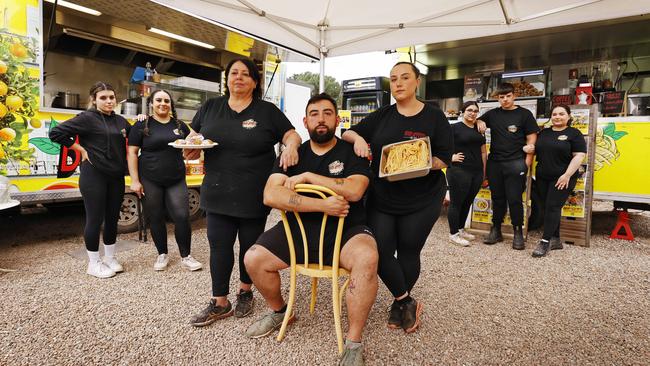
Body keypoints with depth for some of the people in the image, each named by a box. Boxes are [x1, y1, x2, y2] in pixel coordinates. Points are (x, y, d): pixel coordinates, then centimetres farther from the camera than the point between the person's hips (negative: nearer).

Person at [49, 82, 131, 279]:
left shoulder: (120, 121, 11)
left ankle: (110, 258, 27)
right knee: (95, 219, 2)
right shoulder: (87, 118, -7)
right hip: (94, 175, -6)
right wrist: (82, 150, -10)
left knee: (113, 218, 12)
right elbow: (56, 133, -12)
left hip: (116, 176, 6)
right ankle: (93, 263, 16)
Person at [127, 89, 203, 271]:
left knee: (182, 217, -5)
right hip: (150, 181, -2)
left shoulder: (180, 125, 10)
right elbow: (132, 153, -3)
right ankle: (162, 255, 24)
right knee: (156, 218, 7)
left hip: (176, 181, 2)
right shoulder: (142, 125, 1)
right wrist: (134, 180, -9)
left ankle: (186, 257, 8)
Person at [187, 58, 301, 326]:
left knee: (250, 246, 12)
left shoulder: (267, 111, 1)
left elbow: (292, 135, 1)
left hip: (254, 197, -2)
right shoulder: (210, 108, 8)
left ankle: (245, 292, 35)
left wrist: (291, 146, -22)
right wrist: (191, 146, -9)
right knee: (219, 246, 5)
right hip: (218, 193, 2)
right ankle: (219, 303, 21)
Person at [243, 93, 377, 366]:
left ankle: (354, 343, -15)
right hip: (299, 229, 4)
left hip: (345, 231, -3)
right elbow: (270, 195, -12)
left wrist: (307, 176, -16)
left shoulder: (352, 152, -1)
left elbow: (354, 190, -22)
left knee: (367, 259, -34)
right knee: (253, 259, -13)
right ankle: (279, 312, 18)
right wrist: (322, 205, -23)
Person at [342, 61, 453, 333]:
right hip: (381, 198, 3)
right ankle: (408, 303, 17)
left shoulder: (434, 117, -2)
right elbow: (348, 133, 8)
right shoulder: (382, 116, 6)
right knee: (380, 251, -5)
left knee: (408, 253, 7)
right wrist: (358, 138, -15)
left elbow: (445, 158, -6)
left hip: (421, 201, -2)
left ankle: (399, 304, 32)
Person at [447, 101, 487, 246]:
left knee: (467, 202, 14)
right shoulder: (455, 128, -5)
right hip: (459, 171, -7)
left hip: (477, 172, 7)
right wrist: (450, 157, -15)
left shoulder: (479, 130, 15)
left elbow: (483, 152, 19)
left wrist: (484, 172, 15)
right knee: (456, 202, 0)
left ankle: (460, 229, 28)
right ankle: (453, 234, 9)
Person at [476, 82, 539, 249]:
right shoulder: (492, 114, 11)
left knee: (514, 199, -3)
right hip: (494, 163, 4)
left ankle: (518, 232, 10)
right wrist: (480, 122, 2)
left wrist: (527, 162, -8)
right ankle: (496, 230, 20)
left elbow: (531, 139, -1)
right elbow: (478, 120, 28)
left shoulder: (524, 114, 1)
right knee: (497, 198, 11)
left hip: (515, 163, -4)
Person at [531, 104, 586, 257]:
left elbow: (579, 156, -9)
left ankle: (545, 242, -8)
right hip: (542, 178, 6)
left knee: (553, 207, -9)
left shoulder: (574, 133, -2)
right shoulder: (544, 133, 14)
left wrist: (567, 175, -18)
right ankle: (555, 240, 17)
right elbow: (535, 149, 25)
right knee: (547, 207, 7)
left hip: (562, 179, -5)